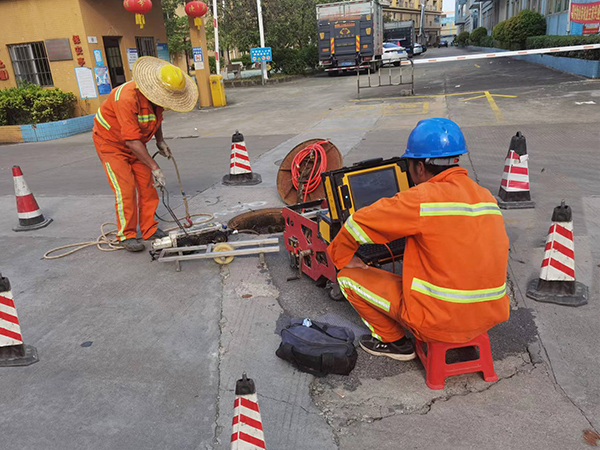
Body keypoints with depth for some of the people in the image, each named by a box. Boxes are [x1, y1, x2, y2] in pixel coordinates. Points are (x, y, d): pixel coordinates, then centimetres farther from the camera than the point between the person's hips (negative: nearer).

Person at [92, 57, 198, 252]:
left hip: (134, 142, 7)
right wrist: (155, 168, -33)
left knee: (147, 185, 2)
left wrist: (160, 141, 0)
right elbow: (132, 141, -36)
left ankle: (150, 230, 11)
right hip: (111, 142, -7)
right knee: (125, 189, -13)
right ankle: (126, 235, 0)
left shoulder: (156, 96, -11)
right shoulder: (127, 98, -36)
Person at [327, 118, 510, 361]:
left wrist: (341, 258, 6)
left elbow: (359, 224, -13)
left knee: (349, 277, 5)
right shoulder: (486, 197, 4)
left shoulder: (422, 198, -17)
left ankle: (393, 341, 18)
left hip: (441, 320, -8)